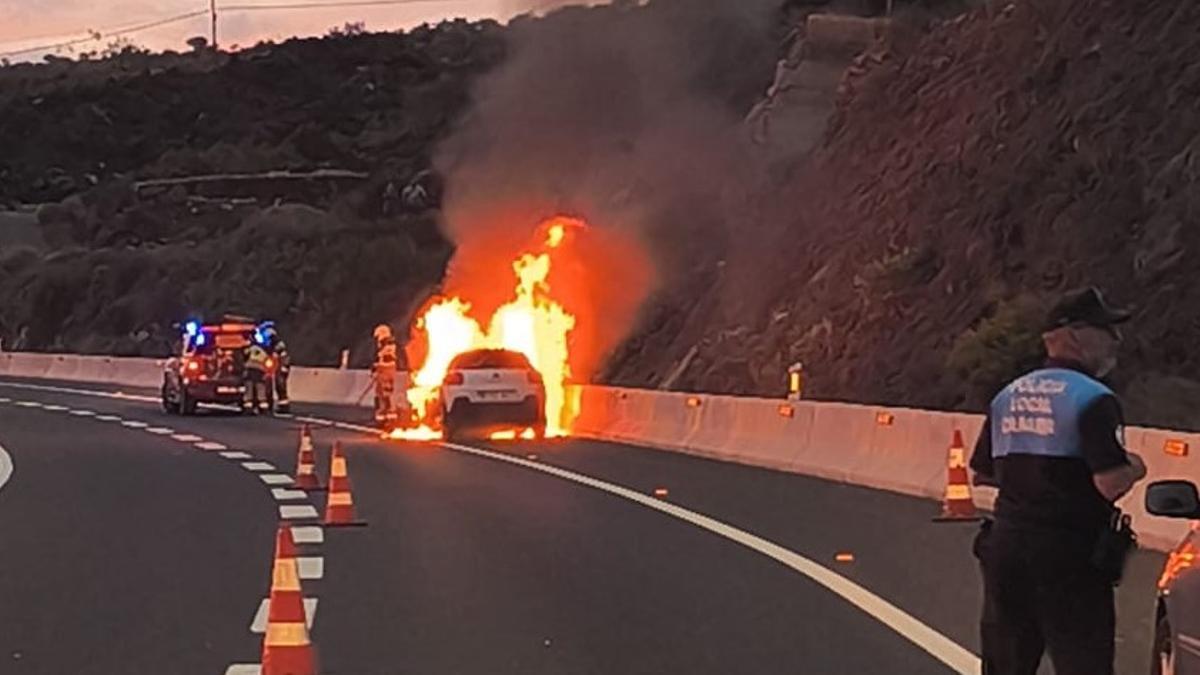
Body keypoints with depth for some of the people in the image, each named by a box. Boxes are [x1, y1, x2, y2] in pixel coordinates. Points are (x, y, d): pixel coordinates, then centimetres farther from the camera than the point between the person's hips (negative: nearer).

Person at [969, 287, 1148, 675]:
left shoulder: (1007, 397, 10)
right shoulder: (1093, 399, -12)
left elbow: (982, 473, 17)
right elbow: (1111, 483, -20)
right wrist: (1134, 469, 0)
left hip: (1006, 546, 7)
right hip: (1071, 556, -7)